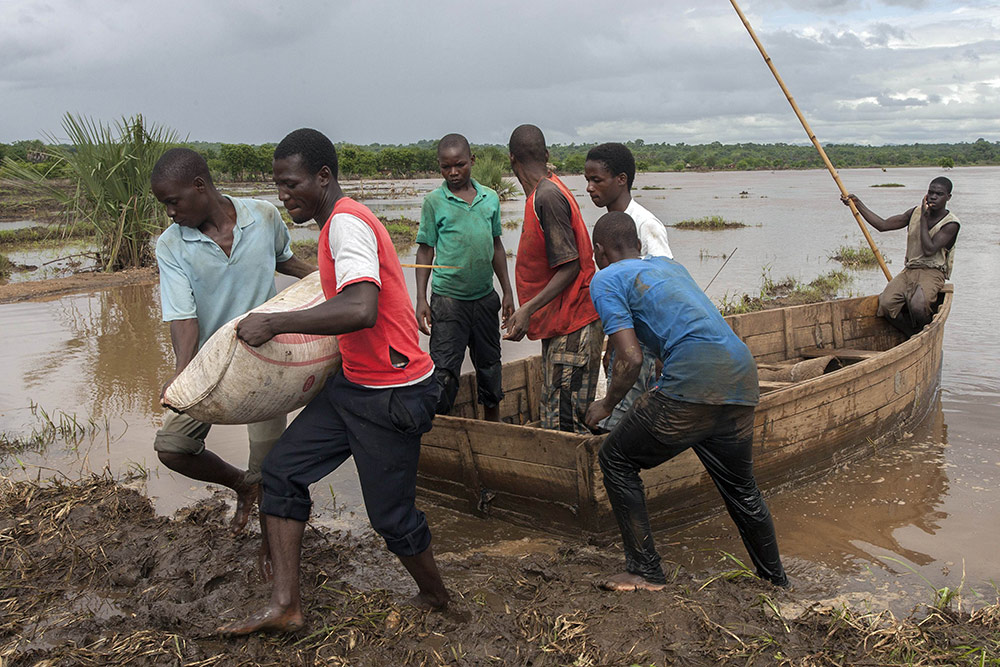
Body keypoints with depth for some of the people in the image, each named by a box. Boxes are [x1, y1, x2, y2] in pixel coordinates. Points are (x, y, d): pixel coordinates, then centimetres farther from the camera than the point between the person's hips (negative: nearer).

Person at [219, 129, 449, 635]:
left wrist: (275, 323, -27)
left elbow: (361, 310, -36)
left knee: (390, 515, 3)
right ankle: (285, 605, 10)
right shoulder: (341, 223, 12)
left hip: (393, 394, -10)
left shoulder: (346, 223, -20)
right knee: (281, 469, 4)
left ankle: (436, 599, 30)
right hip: (354, 383, 10)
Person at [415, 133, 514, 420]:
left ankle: (494, 426, 32)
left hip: (485, 297, 4)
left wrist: (507, 292, 12)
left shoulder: (490, 198, 6)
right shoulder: (434, 201, -4)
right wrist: (421, 300, -7)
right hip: (448, 298, -4)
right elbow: (425, 250, -1)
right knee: (444, 372, -6)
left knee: (490, 366, 16)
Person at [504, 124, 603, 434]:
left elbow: (569, 266, -21)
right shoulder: (547, 191, 12)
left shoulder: (547, 196, -18)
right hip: (559, 325, 10)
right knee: (553, 417, 13)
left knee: (564, 421, -9)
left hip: (572, 326, -10)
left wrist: (528, 309, -27)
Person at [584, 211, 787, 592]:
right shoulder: (669, 265, 27)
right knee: (741, 488, 26)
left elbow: (631, 359, -5)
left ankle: (645, 571, 13)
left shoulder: (606, 280, 5)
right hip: (742, 379, 8)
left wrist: (606, 406, 11)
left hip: (693, 385, -8)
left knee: (616, 460, 12)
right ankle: (776, 581, 41)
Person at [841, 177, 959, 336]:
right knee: (886, 304, -24)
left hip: (932, 272, -5)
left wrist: (924, 218, -11)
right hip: (909, 270, 5)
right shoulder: (916, 212, 10)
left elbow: (929, 250, -17)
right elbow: (882, 225, 9)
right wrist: (857, 203, 5)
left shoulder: (951, 224, -6)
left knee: (917, 306, -35)